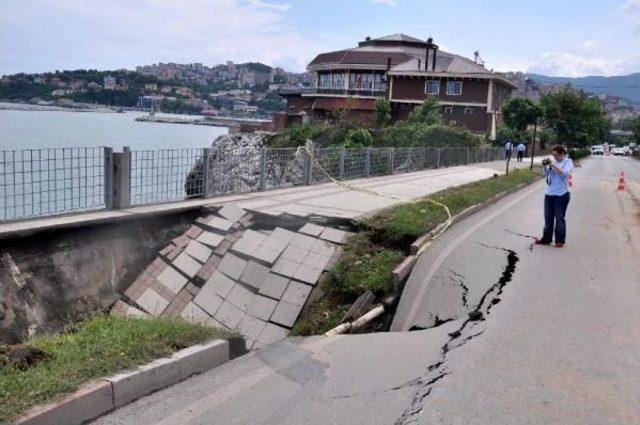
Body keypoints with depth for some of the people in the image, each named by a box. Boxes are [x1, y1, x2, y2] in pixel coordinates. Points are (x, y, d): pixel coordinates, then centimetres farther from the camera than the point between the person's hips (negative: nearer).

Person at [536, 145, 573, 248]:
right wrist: (545, 167, -2)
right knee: (548, 218, 11)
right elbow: (546, 175, 15)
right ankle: (546, 239, 20)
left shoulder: (568, 162, -3)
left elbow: (564, 173, -20)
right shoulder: (553, 161, 10)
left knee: (559, 218, 1)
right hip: (549, 194, 5)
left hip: (561, 195, -5)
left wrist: (553, 165, -23)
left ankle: (560, 240, 12)